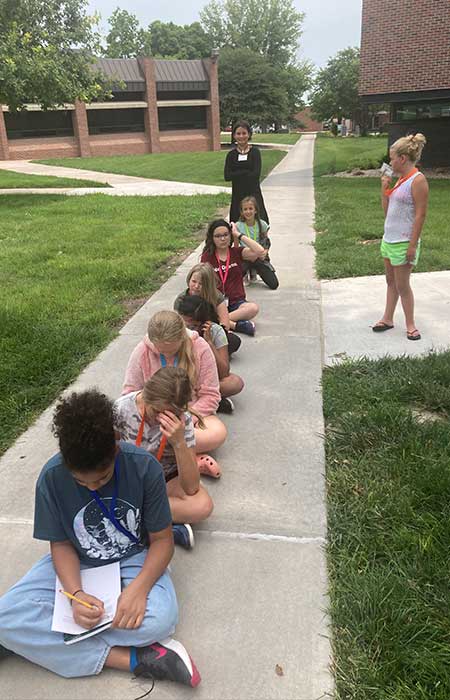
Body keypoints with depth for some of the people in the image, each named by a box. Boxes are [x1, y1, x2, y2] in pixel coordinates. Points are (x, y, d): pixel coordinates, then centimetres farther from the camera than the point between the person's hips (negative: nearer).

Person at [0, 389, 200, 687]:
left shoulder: (144, 467, -22)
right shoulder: (52, 478, -19)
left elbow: (162, 539, -13)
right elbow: (61, 544, -7)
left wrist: (138, 587, -31)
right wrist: (76, 593, -26)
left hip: (134, 559, -1)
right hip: (77, 564, 2)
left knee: (161, 618, -33)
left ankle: (38, 638, -14)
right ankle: (129, 658, -22)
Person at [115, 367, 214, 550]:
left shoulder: (182, 420, -22)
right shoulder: (122, 408, -22)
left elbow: (191, 488, -27)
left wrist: (179, 442, -39)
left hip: (168, 477, 0)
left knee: (203, 505, -31)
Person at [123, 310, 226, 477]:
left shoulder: (200, 348, -12)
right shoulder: (142, 351, -9)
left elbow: (210, 395, -9)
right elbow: (130, 393, -3)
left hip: (192, 413, -1)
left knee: (219, 432, -32)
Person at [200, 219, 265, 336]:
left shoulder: (237, 252, 6)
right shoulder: (207, 257, 4)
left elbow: (260, 251, -11)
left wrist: (238, 234, -7)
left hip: (236, 302, 1)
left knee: (253, 308, -33)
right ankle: (236, 324, -30)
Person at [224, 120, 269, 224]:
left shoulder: (255, 151, 1)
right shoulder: (231, 155, 6)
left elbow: (256, 174, -10)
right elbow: (227, 176, -6)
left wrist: (237, 174, -7)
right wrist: (246, 172, -11)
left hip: (254, 193, -2)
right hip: (238, 195, 2)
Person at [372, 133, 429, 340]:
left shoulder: (417, 180, -15)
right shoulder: (401, 179, 10)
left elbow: (420, 215, -18)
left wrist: (413, 245, -20)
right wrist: (384, 188, 3)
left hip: (403, 242, -8)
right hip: (389, 238, 8)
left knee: (402, 285, 1)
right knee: (391, 282, 16)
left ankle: (410, 324, 16)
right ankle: (387, 319, 27)